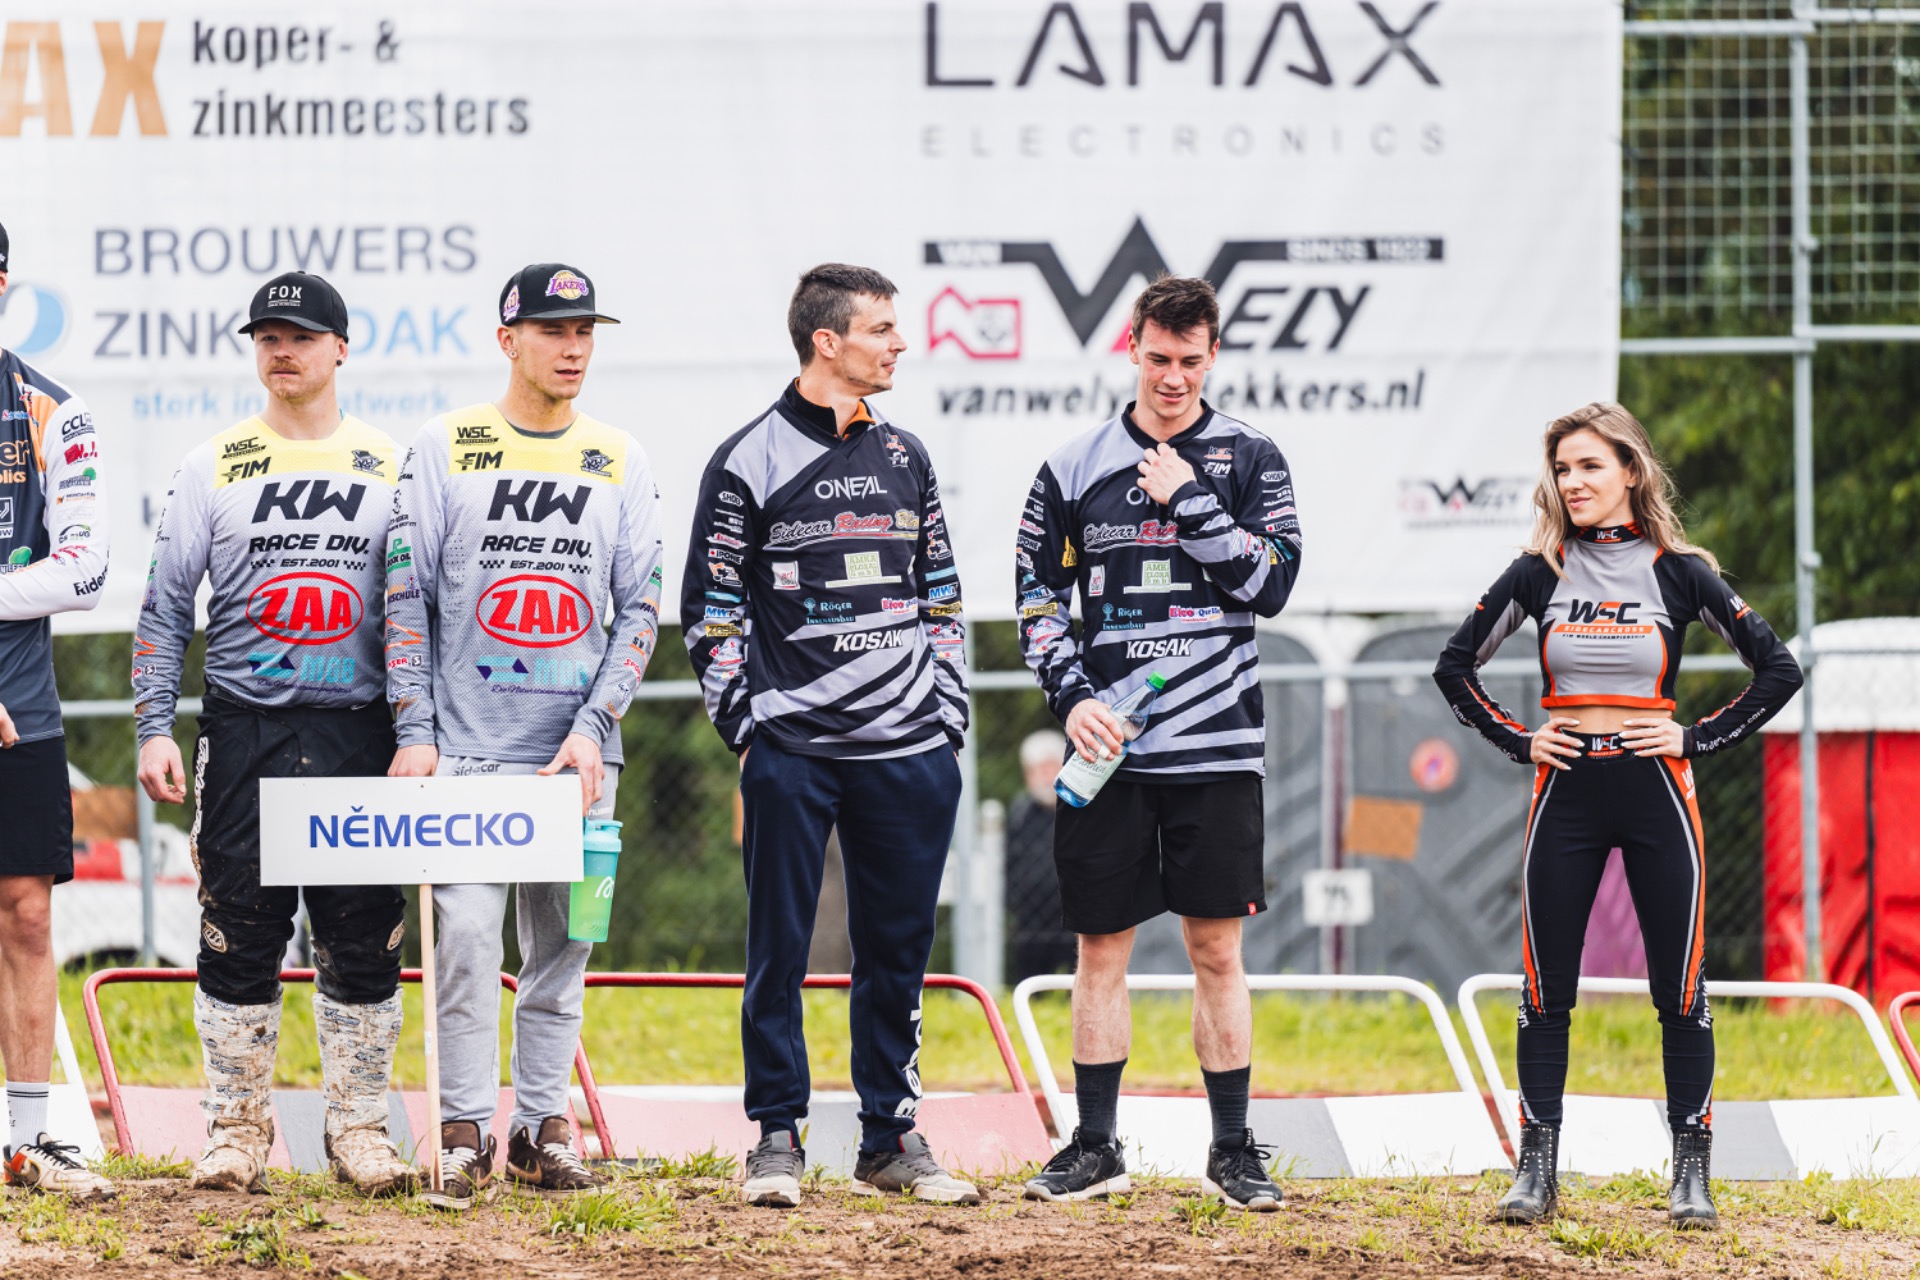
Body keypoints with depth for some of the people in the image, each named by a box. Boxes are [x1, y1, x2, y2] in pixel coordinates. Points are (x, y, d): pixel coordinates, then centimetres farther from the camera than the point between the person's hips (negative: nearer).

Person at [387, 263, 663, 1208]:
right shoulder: (445, 448, 3)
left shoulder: (619, 463, 8)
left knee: (563, 944, 4)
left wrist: (594, 727, -7)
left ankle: (541, 1128, 13)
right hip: (467, 742, -2)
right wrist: (415, 729, -6)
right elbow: (407, 594, 2)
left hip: (577, 750, 2)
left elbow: (639, 608, 6)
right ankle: (466, 1131, -4)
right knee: (467, 934, -10)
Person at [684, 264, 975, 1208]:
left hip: (909, 751, 4)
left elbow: (941, 599, 18)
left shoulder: (904, 458, 13)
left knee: (897, 951, 6)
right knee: (779, 949, -1)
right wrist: (746, 727, -7)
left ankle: (890, 1142, 14)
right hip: (793, 748, -4)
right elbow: (711, 610, -1)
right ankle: (777, 1138, 5)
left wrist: (947, 718, 10)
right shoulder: (750, 462, -2)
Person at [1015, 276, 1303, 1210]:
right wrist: (1071, 695, -6)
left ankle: (1232, 1152, 7)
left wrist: (1188, 502, -11)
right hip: (1109, 747, 1)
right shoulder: (1076, 467, 7)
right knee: (1102, 948, 3)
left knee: (1217, 949, 1)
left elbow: (1270, 585, -5)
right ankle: (1096, 1148, 10)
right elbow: (1038, 596, 8)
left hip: (1218, 748, -1)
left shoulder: (1248, 459, 5)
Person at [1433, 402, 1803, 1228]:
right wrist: (1517, 740, 3)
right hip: (1566, 795, 2)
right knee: (1546, 992, 2)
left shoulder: (1677, 572, -1)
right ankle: (1536, 1170, 8)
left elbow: (1778, 669, 2)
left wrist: (1699, 739, -4)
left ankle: (1690, 1174, 5)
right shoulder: (1540, 573, 4)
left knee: (1680, 991, -1)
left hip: (1655, 790, -2)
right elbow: (1455, 665, 12)